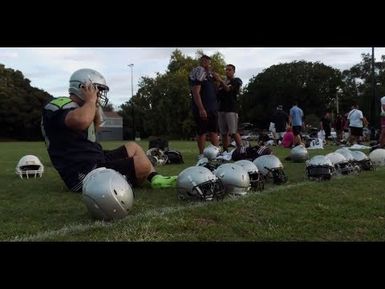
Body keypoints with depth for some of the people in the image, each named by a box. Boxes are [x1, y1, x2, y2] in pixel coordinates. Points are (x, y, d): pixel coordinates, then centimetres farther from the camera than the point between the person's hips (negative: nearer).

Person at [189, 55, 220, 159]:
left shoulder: (209, 74, 18)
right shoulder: (198, 72, -10)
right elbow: (196, 93, -19)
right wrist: (201, 109, -24)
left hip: (212, 107, 9)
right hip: (202, 109, -9)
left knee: (214, 131, 9)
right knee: (202, 132, -2)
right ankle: (201, 154, 5)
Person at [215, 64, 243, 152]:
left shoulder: (236, 81, 4)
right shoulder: (222, 82, 23)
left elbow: (228, 89, -14)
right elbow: (217, 93, 13)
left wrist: (220, 80, -29)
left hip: (231, 109, -6)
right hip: (221, 109, 6)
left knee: (234, 132, -13)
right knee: (224, 133, 6)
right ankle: (225, 151, 11)